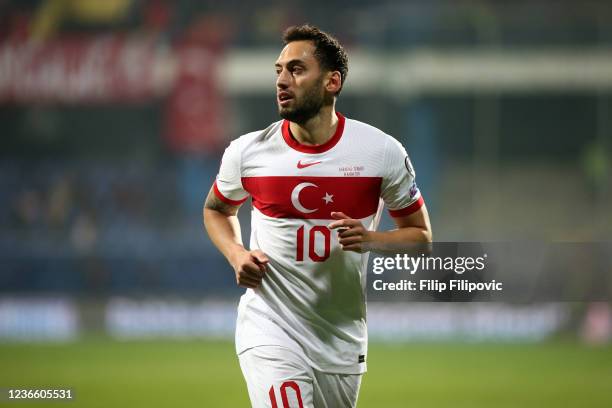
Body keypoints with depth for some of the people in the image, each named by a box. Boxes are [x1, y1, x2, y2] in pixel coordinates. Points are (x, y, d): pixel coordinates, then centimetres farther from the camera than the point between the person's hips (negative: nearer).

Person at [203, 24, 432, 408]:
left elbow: (421, 234, 4)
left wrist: (371, 240, -17)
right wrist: (236, 254, -4)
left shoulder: (383, 152, -7)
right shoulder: (247, 152, -5)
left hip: (343, 334, 2)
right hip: (270, 329, -2)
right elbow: (217, 210, 16)